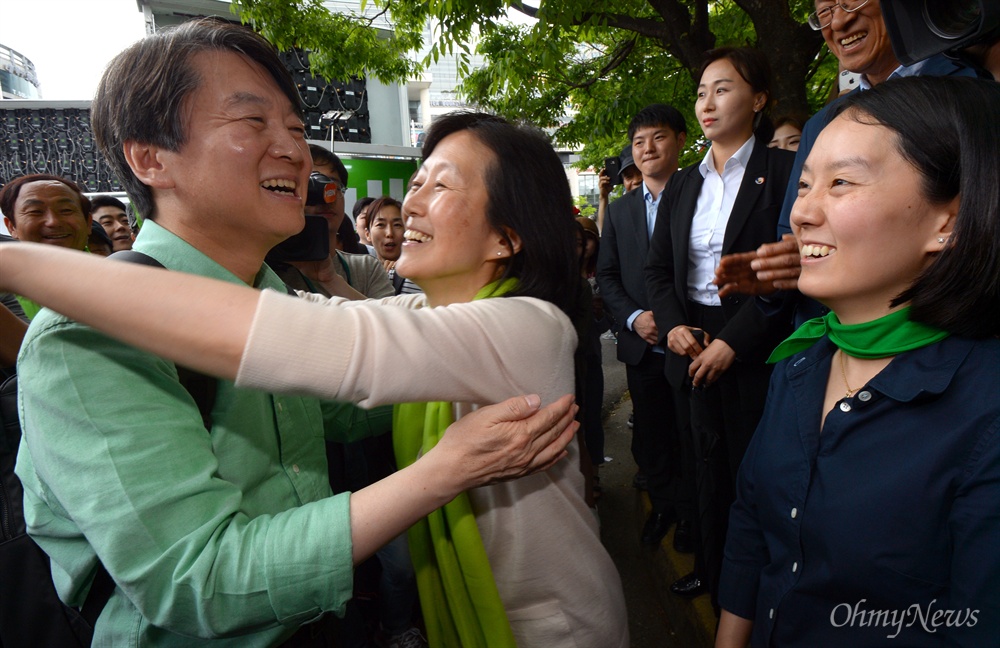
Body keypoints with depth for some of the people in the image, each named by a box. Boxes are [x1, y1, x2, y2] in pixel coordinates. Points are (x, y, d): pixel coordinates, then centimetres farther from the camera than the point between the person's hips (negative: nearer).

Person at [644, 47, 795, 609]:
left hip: (757, 351, -4)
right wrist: (674, 325, -6)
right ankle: (711, 571, 35)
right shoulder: (683, 184, 11)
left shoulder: (783, 172, -5)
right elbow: (658, 269, 11)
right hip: (695, 346, 5)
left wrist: (733, 342, -17)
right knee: (709, 464, 16)